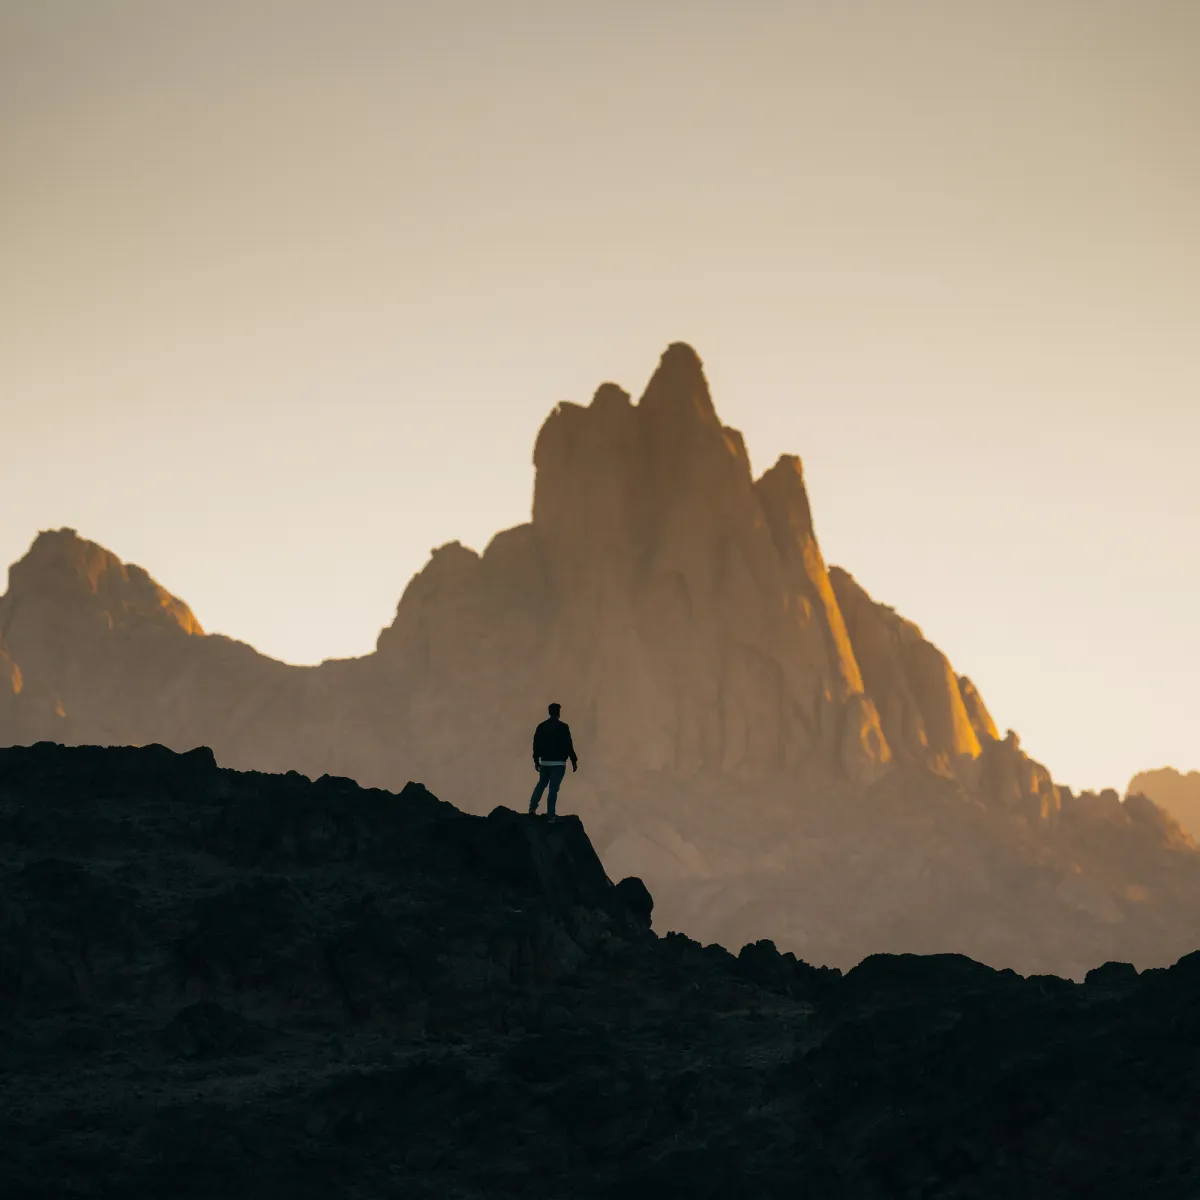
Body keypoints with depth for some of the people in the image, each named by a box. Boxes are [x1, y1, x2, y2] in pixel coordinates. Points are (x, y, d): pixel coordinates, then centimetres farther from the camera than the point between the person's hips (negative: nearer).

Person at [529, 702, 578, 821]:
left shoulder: (541, 727, 5)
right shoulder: (563, 727, -9)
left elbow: (536, 745, 9)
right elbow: (568, 745, -10)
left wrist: (536, 760, 20)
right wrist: (574, 761, -3)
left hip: (544, 762, 4)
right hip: (558, 762, -4)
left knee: (541, 784, 20)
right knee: (553, 788, -3)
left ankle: (532, 808, 8)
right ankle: (550, 814, -4)